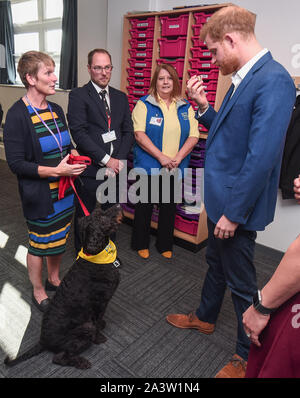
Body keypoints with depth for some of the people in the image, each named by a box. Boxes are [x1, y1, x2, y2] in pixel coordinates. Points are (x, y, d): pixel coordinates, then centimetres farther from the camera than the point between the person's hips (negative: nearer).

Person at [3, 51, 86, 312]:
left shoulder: (56, 110, 6)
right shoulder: (17, 115, -16)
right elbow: (16, 163, -17)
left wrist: (73, 154, -6)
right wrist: (55, 171, -25)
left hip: (64, 191, 7)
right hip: (39, 196, -6)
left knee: (59, 239, 20)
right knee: (39, 245, 11)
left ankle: (54, 279, 45)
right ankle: (38, 292, 35)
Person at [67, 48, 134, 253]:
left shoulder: (121, 97, 12)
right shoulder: (78, 95, -4)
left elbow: (128, 132, 8)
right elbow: (79, 132, -14)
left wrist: (119, 160, -6)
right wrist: (106, 159, -16)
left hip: (116, 168, 5)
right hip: (90, 168, -4)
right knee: (84, 215, 11)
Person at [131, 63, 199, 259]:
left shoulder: (186, 107, 9)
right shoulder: (144, 104, -1)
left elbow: (193, 136, 3)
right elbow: (139, 134, -12)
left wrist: (178, 158, -12)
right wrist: (161, 157, -18)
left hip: (175, 169, 3)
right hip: (148, 166, -3)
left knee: (170, 207, 11)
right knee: (145, 206, 7)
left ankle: (165, 245, 28)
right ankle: (141, 244, 26)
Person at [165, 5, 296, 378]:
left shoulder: (273, 79, -21)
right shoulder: (242, 78, 8)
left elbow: (261, 157, -26)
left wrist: (234, 213, -22)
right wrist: (204, 108, 0)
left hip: (238, 205, -9)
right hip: (220, 196, 9)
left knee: (240, 280, 8)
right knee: (215, 261, 25)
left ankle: (248, 355, 34)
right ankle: (205, 317, 50)